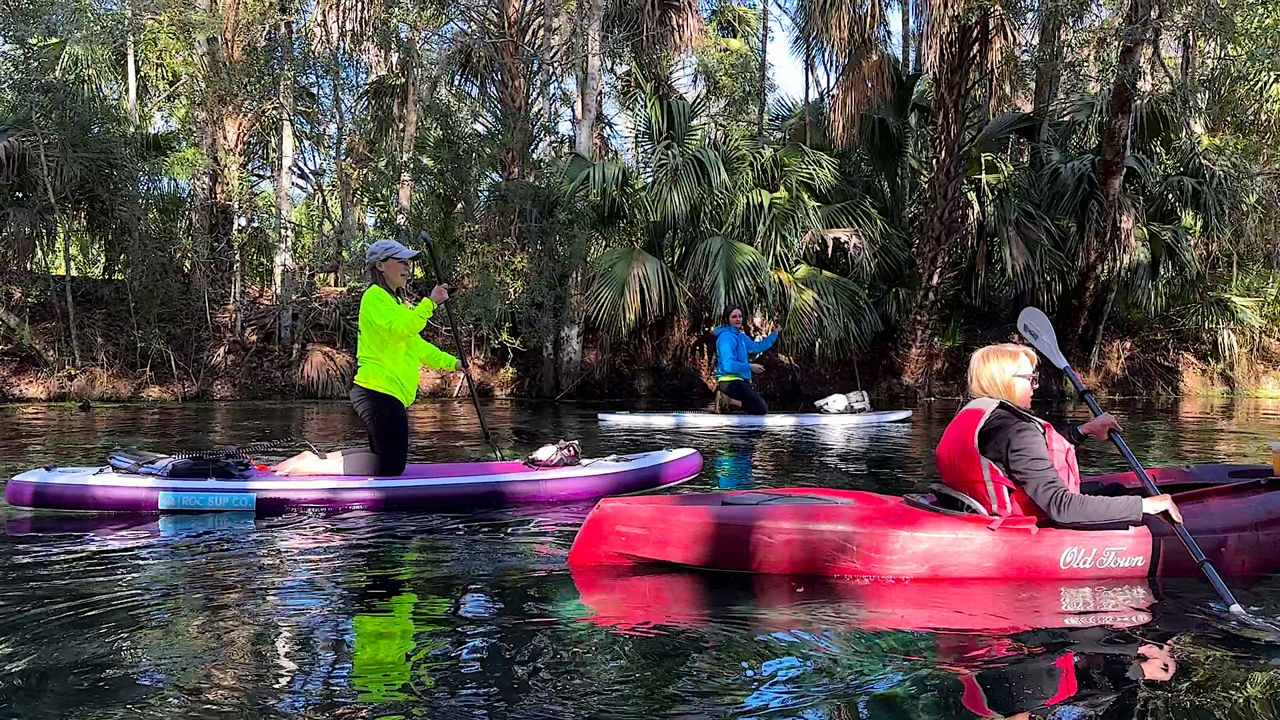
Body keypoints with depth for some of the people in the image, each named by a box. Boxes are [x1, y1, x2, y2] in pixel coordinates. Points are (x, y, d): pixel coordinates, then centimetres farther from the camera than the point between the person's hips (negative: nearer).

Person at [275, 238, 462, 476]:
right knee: (390, 466, -11)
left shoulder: (396, 301, 24)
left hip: (389, 394, 11)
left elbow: (416, 346, 28)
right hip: (379, 392, -11)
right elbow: (399, 329, -26)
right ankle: (310, 468, -9)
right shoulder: (375, 297, -8)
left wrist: (451, 362, 22)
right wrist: (429, 303, -24)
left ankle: (315, 459, 14)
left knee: (384, 458, 16)